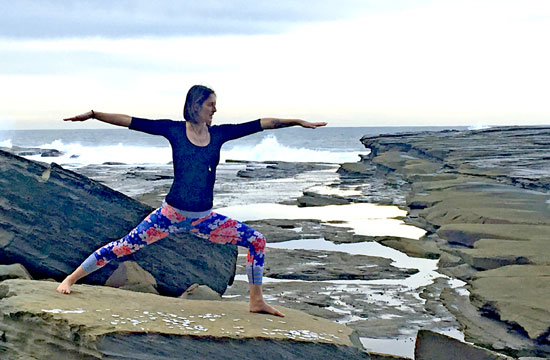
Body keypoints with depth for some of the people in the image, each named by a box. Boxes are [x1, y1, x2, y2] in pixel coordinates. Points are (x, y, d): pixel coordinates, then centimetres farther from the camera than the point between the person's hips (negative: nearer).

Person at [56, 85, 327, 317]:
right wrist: (93, 115, -11)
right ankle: (71, 278, 16)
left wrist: (298, 121, 8)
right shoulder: (174, 130, -4)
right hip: (171, 215, -3)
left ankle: (256, 302, 9)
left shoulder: (218, 134, 4)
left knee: (256, 241, -3)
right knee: (122, 247, -3)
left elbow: (262, 123, 6)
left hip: (204, 220, 3)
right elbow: (129, 121, -5)